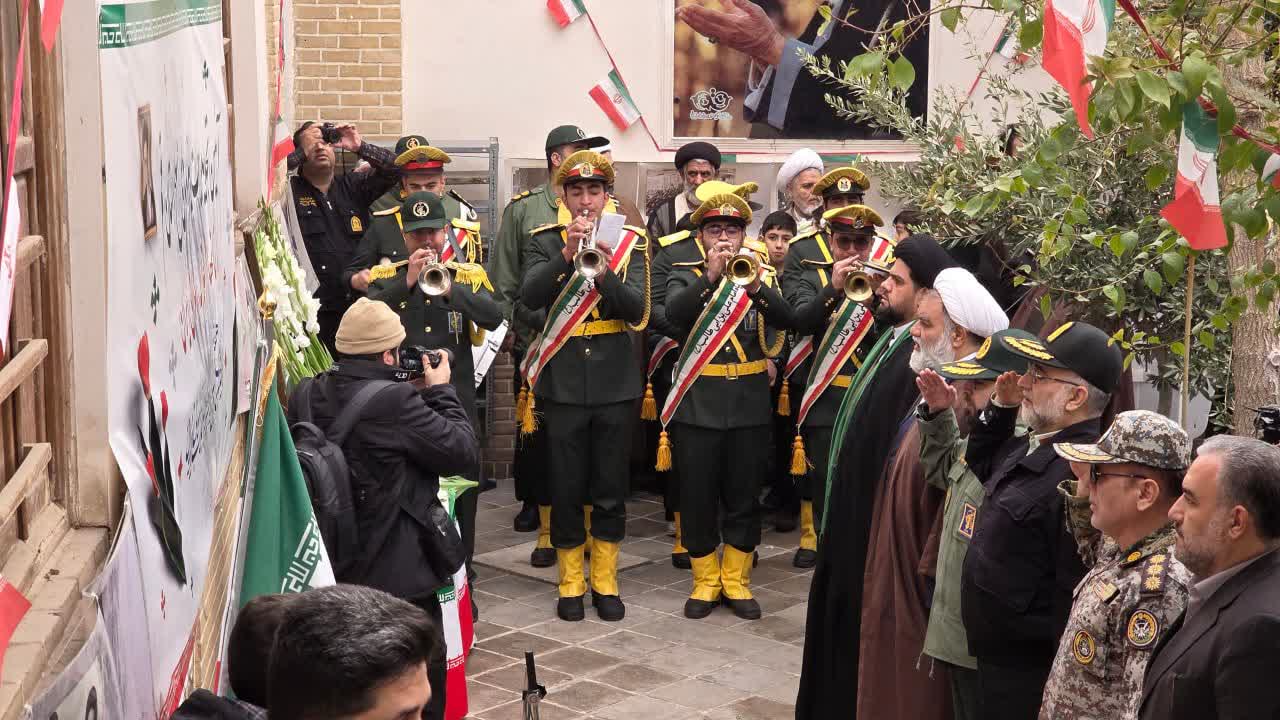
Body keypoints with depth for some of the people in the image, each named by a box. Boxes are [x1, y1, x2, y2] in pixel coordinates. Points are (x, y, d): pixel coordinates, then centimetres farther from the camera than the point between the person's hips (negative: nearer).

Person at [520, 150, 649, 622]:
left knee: (610, 490, 8)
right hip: (563, 383, 0)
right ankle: (570, 582, 18)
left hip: (615, 382, 1)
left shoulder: (630, 242, 2)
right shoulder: (546, 242, 1)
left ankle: (605, 582, 20)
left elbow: (638, 311, -10)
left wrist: (605, 272, -27)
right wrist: (566, 253, -28)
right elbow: (530, 296, -16)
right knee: (566, 489, 5)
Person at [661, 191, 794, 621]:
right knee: (697, 498, 4)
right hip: (697, 404, -1)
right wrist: (711, 276, -31)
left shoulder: (761, 273, 7)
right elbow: (674, 312, -19)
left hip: (750, 405, 1)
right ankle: (705, 581, 18)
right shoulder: (685, 275, 3)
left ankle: (737, 581, 20)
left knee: (743, 499, 8)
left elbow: (786, 318, -11)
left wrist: (755, 287, -29)